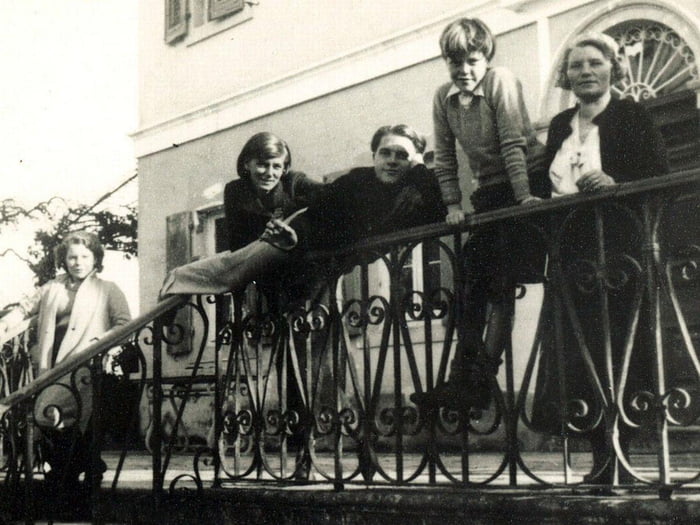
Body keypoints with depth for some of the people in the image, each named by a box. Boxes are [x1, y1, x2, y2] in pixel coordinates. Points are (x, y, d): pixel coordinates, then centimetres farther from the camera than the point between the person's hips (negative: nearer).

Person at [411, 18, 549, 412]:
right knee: (475, 284, 2)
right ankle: (463, 377, 4)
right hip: (489, 191, 6)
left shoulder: (501, 82, -14)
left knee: (502, 282, -11)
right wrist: (453, 205, -6)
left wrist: (524, 199, -25)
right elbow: (445, 160, 4)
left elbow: (514, 144, -20)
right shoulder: (444, 98, 2)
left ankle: (481, 380, -10)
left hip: (528, 183, -6)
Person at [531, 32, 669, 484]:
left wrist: (615, 184, -19)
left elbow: (660, 178, -5)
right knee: (574, 353, -1)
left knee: (617, 350, -7)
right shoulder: (560, 126, 18)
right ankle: (604, 455, 5)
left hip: (618, 250, -5)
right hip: (571, 252, 5)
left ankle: (619, 454, 0)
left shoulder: (631, 116, 2)